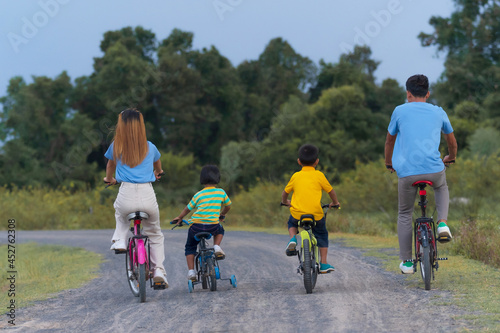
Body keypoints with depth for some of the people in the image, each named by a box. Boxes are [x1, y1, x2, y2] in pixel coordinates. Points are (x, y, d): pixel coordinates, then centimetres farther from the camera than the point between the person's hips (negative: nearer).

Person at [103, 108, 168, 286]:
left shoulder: (116, 147, 5)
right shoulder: (149, 147, 9)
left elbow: (110, 165, 26)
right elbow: (158, 165, 32)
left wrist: (109, 179, 49)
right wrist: (157, 173, 56)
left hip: (126, 195, 0)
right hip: (148, 195, 0)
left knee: (121, 215, 37)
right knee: (155, 234, 22)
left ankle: (119, 239, 12)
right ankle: (158, 270, 8)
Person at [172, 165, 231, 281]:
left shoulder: (198, 195, 1)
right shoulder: (221, 193, 5)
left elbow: (188, 209, 10)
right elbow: (228, 206, 20)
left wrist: (179, 218, 28)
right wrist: (222, 215, 41)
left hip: (196, 226, -1)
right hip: (213, 226, 1)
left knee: (190, 247, 20)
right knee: (220, 230, 36)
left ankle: (191, 271, 7)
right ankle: (217, 247, 11)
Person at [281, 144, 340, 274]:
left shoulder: (295, 176, 9)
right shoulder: (319, 175, 4)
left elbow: (285, 192, 20)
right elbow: (331, 191, 12)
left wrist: (285, 202, 42)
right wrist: (335, 203, 32)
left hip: (297, 213, 1)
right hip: (316, 213, -1)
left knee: (292, 223, 34)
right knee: (322, 235, 20)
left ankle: (293, 238, 5)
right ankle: (324, 264, 16)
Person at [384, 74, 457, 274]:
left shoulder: (400, 111, 8)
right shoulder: (438, 113, 13)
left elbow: (390, 141, 20)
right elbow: (452, 141, 28)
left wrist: (389, 164, 38)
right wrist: (451, 158, 50)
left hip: (407, 171, -1)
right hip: (434, 169, 1)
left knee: (405, 214, 17)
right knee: (442, 188, 36)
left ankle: (406, 262, 15)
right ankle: (442, 223, 11)